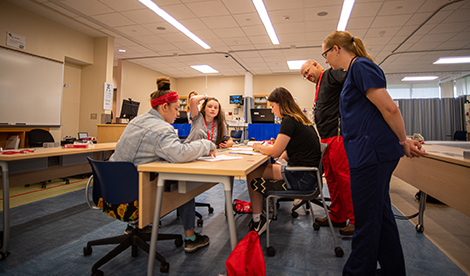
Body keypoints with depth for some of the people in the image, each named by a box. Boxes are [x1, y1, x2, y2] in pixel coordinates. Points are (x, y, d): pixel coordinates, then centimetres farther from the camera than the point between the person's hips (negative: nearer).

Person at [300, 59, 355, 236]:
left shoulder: (331, 75, -2)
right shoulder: (319, 86, 25)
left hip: (338, 135, -10)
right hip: (326, 138, 10)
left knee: (343, 177, -6)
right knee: (331, 178, 12)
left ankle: (355, 219, 6)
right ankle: (337, 217, 22)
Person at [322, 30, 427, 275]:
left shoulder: (361, 66, -11)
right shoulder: (355, 70, 20)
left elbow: (390, 109, -16)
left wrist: (403, 142, -5)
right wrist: (402, 141, 17)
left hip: (371, 152, -10)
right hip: (371, 153, 10)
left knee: (366, 218, 1)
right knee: (380, 214, 18)